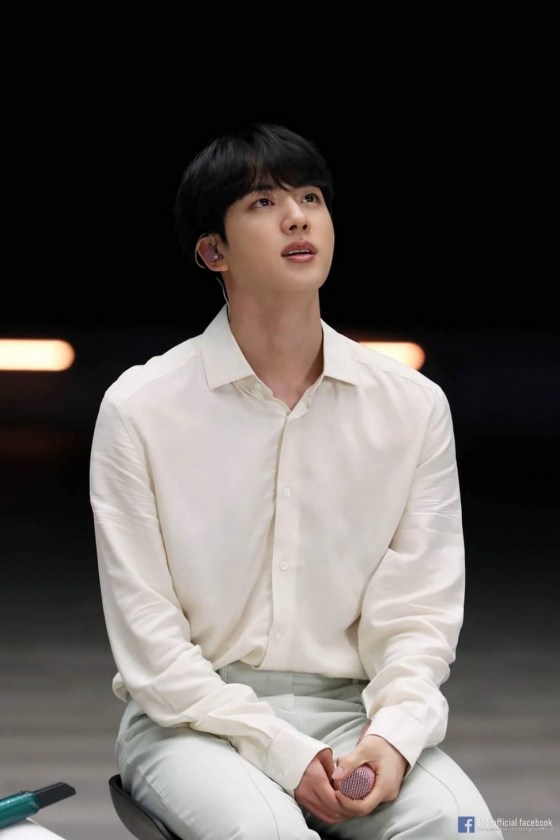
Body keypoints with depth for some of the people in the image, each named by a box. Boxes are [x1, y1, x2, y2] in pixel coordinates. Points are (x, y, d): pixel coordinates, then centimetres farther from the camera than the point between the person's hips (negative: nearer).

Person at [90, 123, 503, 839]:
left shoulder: (414, 406, 2)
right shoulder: (138, 409, -5)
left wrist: (394, 734, -18)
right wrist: (280, 751, -17)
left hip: (348, 708, 3)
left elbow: (419, 611, 2)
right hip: (190, 718, -2)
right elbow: (146, 634, -7)